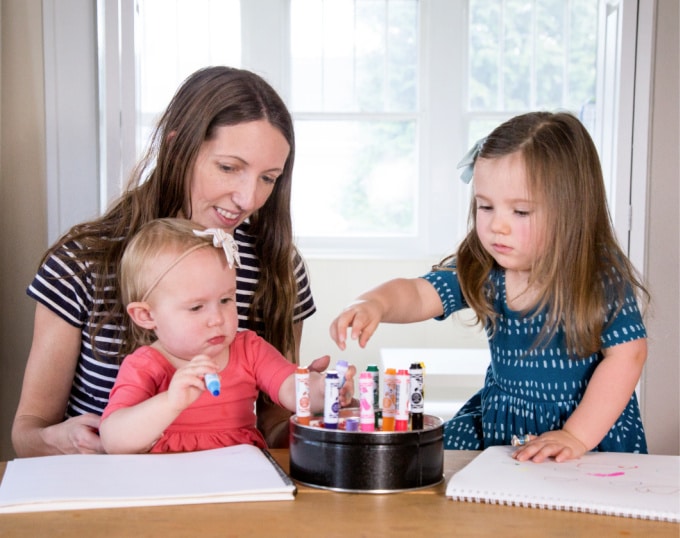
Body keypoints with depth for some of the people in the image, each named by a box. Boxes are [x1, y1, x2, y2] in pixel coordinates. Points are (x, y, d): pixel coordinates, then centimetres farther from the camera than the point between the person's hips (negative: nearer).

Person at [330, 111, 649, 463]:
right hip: (498, 420, 5)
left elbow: (627, 355, -17)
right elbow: (419, 294, -15)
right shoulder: (479, 270, -7)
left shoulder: (601, 277, -18)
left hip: (591, 426, -4)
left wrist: (577, 436, -21)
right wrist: (374, 303, -39)